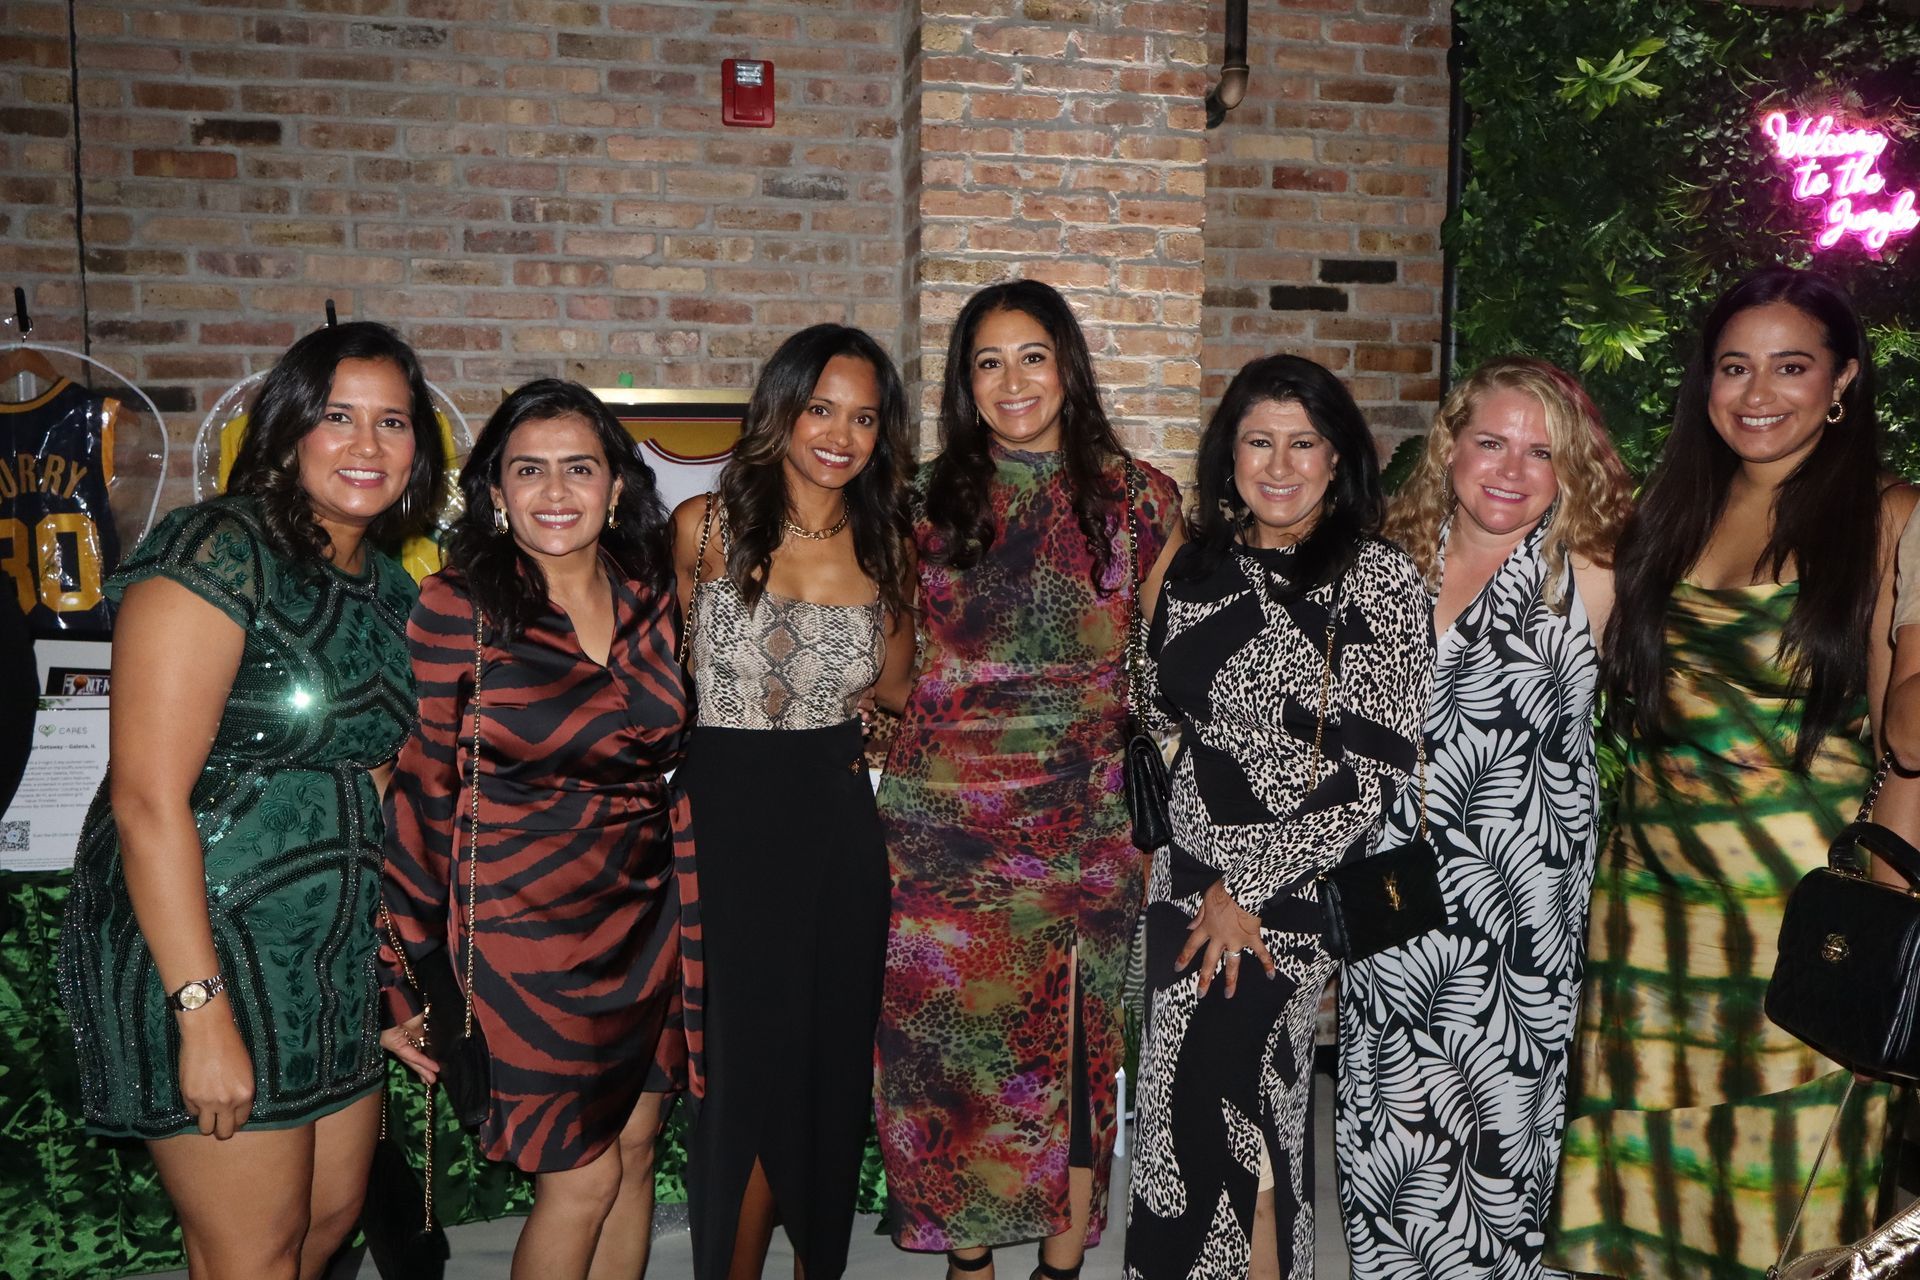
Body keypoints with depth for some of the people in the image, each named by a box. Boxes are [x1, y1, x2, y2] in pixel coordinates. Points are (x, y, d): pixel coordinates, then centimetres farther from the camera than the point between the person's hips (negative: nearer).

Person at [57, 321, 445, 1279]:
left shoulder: (390, 586, 8)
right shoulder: (220, 552, -16)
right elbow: (147, 799, -20)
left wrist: (392, 975, 12)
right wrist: (204, 1011, -21)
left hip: (339, 954, 8)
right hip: (200, 942, -7)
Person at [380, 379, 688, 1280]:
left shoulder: (649, 597, 2)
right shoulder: (457, 607, -12)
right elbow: (416, 794, -11)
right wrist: (404, 984, -10)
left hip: (643, 919, 5)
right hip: (527, 925, -5)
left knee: (635, 1154, 14)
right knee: (582, 1177, 3)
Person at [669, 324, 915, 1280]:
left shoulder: (884, 545, 4)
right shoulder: (705, 526, -3)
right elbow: (665, 665, 9)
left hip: (837, 823, 3)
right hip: (725, 815, -2)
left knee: (832, 1056, 11)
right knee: (745, 1059, 2)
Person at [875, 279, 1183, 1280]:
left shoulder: (1137, 499, 1)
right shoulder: (932, 501, 5)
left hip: (1085, 818, -1)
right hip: (943, 814, 2)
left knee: (1073, 1041, 6)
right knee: (952, 1038, 7)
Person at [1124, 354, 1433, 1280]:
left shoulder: (1381, 583, -7)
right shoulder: (1197, 567, 7)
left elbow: (1378, 768, -12)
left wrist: (1247, 888, -13)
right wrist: (1151, 845, 9)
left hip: (1292, 892, -4)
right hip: (1187, 883, 4)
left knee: (1201, 1109, -4)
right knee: (1253, 1117, 13)